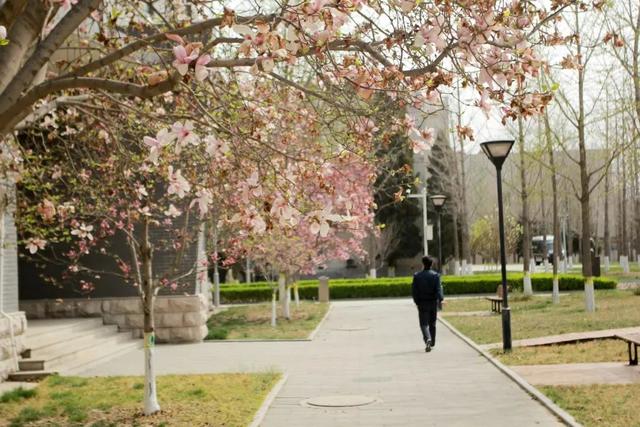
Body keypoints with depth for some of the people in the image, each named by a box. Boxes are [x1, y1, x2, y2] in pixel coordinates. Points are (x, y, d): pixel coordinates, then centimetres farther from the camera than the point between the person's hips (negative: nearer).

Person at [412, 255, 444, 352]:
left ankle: (427, 339, -27)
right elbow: (438, 289, -14)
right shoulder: (436, 275, -4)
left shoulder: (417, 276, -3)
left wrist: (417, 302, 8)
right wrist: (440, 300, -16)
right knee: (432, 323, 14)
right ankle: (431, 343, 21)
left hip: (422, 303, -1)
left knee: (424, 323, -1)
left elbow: (414, 290, -2)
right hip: (433, 302, 1)